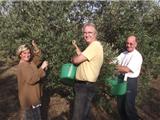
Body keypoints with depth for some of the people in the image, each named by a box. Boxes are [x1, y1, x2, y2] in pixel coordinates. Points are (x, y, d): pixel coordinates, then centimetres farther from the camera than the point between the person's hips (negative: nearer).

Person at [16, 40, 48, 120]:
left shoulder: (31, 62, 3)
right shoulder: (22, 66, -21)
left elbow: (38, 54, 18)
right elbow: (31, 79, -31)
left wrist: (34, 46, -2)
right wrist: (42, 68, -29)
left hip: (34, 95, 8)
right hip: (27, 97, -8)